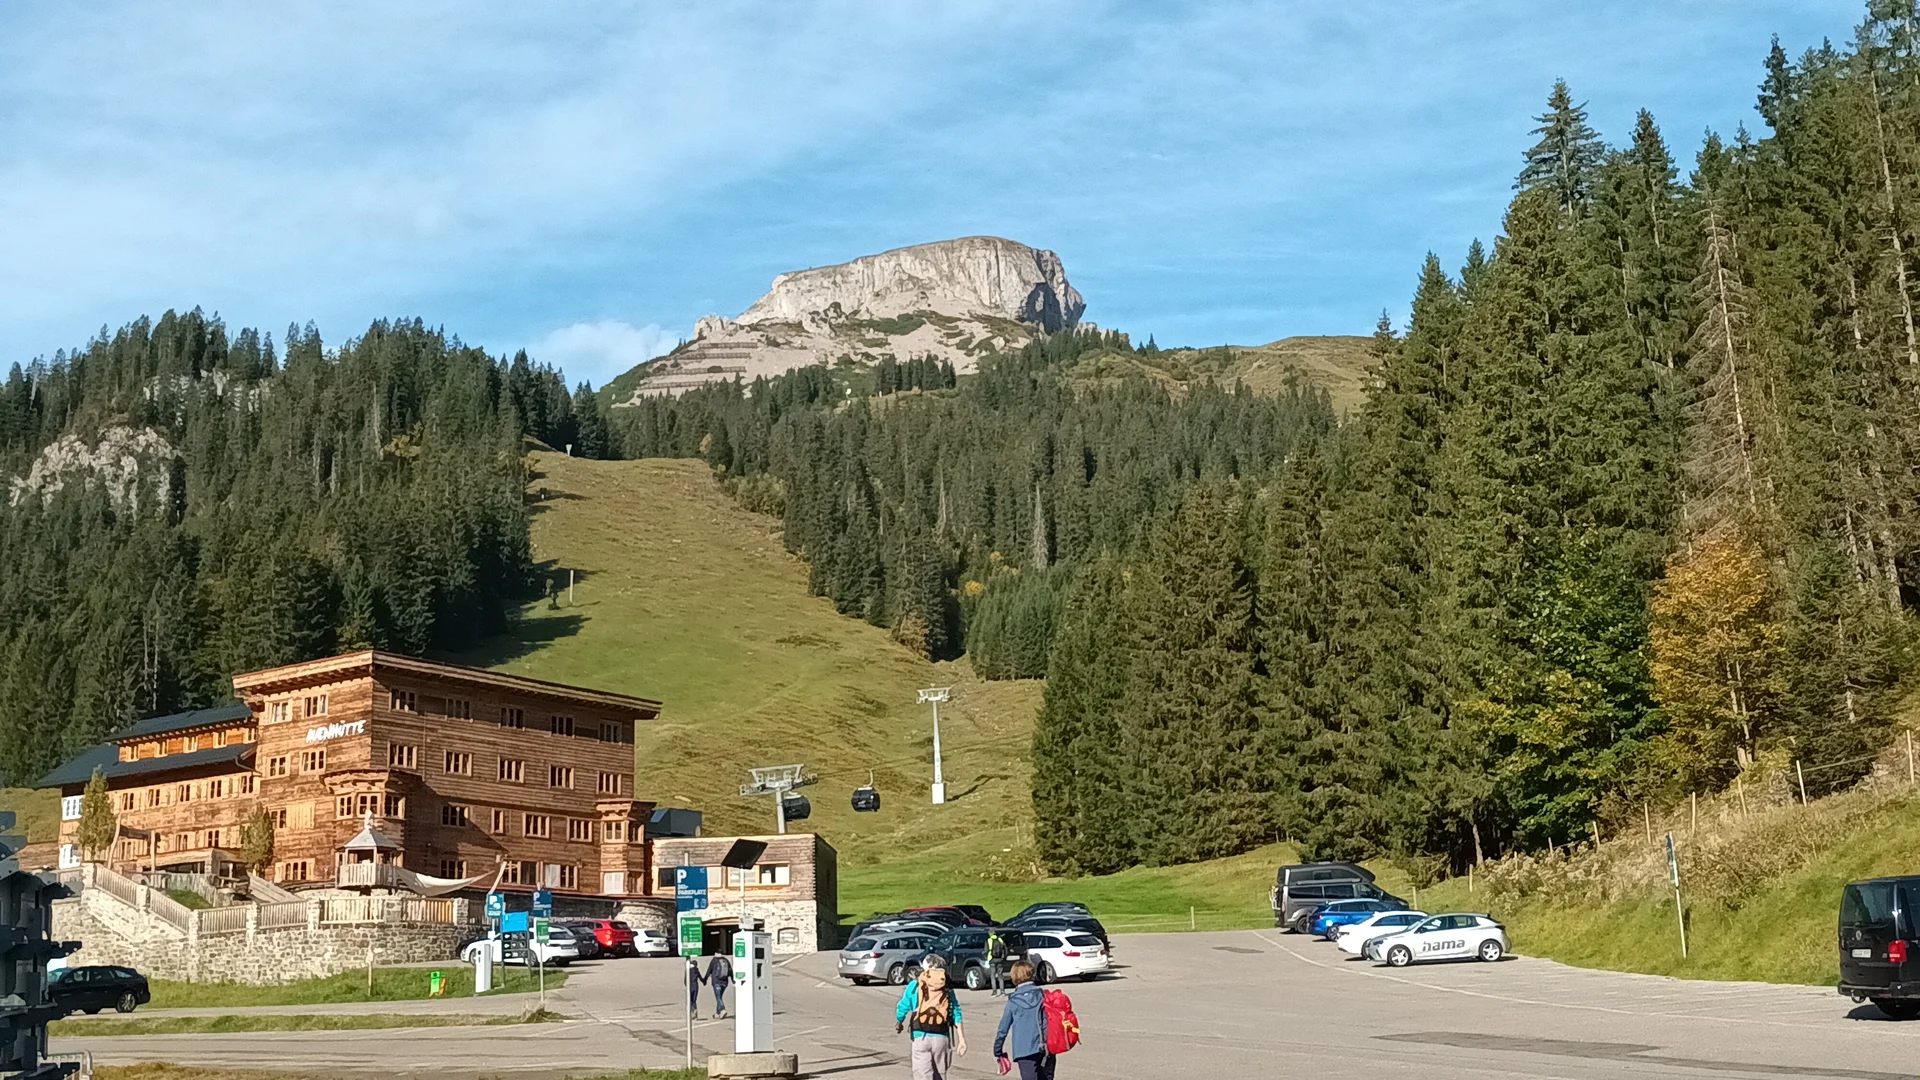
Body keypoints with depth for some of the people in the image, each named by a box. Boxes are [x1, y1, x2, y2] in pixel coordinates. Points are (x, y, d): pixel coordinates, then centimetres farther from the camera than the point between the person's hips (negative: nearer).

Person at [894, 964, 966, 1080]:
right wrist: (961, 1040, 2)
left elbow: (902, 1007, 7)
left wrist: (898, 1023, 27)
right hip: (941, 1038, 2)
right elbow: (956, 1015, 3)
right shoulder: (948, 989, 7)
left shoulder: (915, 986, 3)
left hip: (921, 1037, -2)